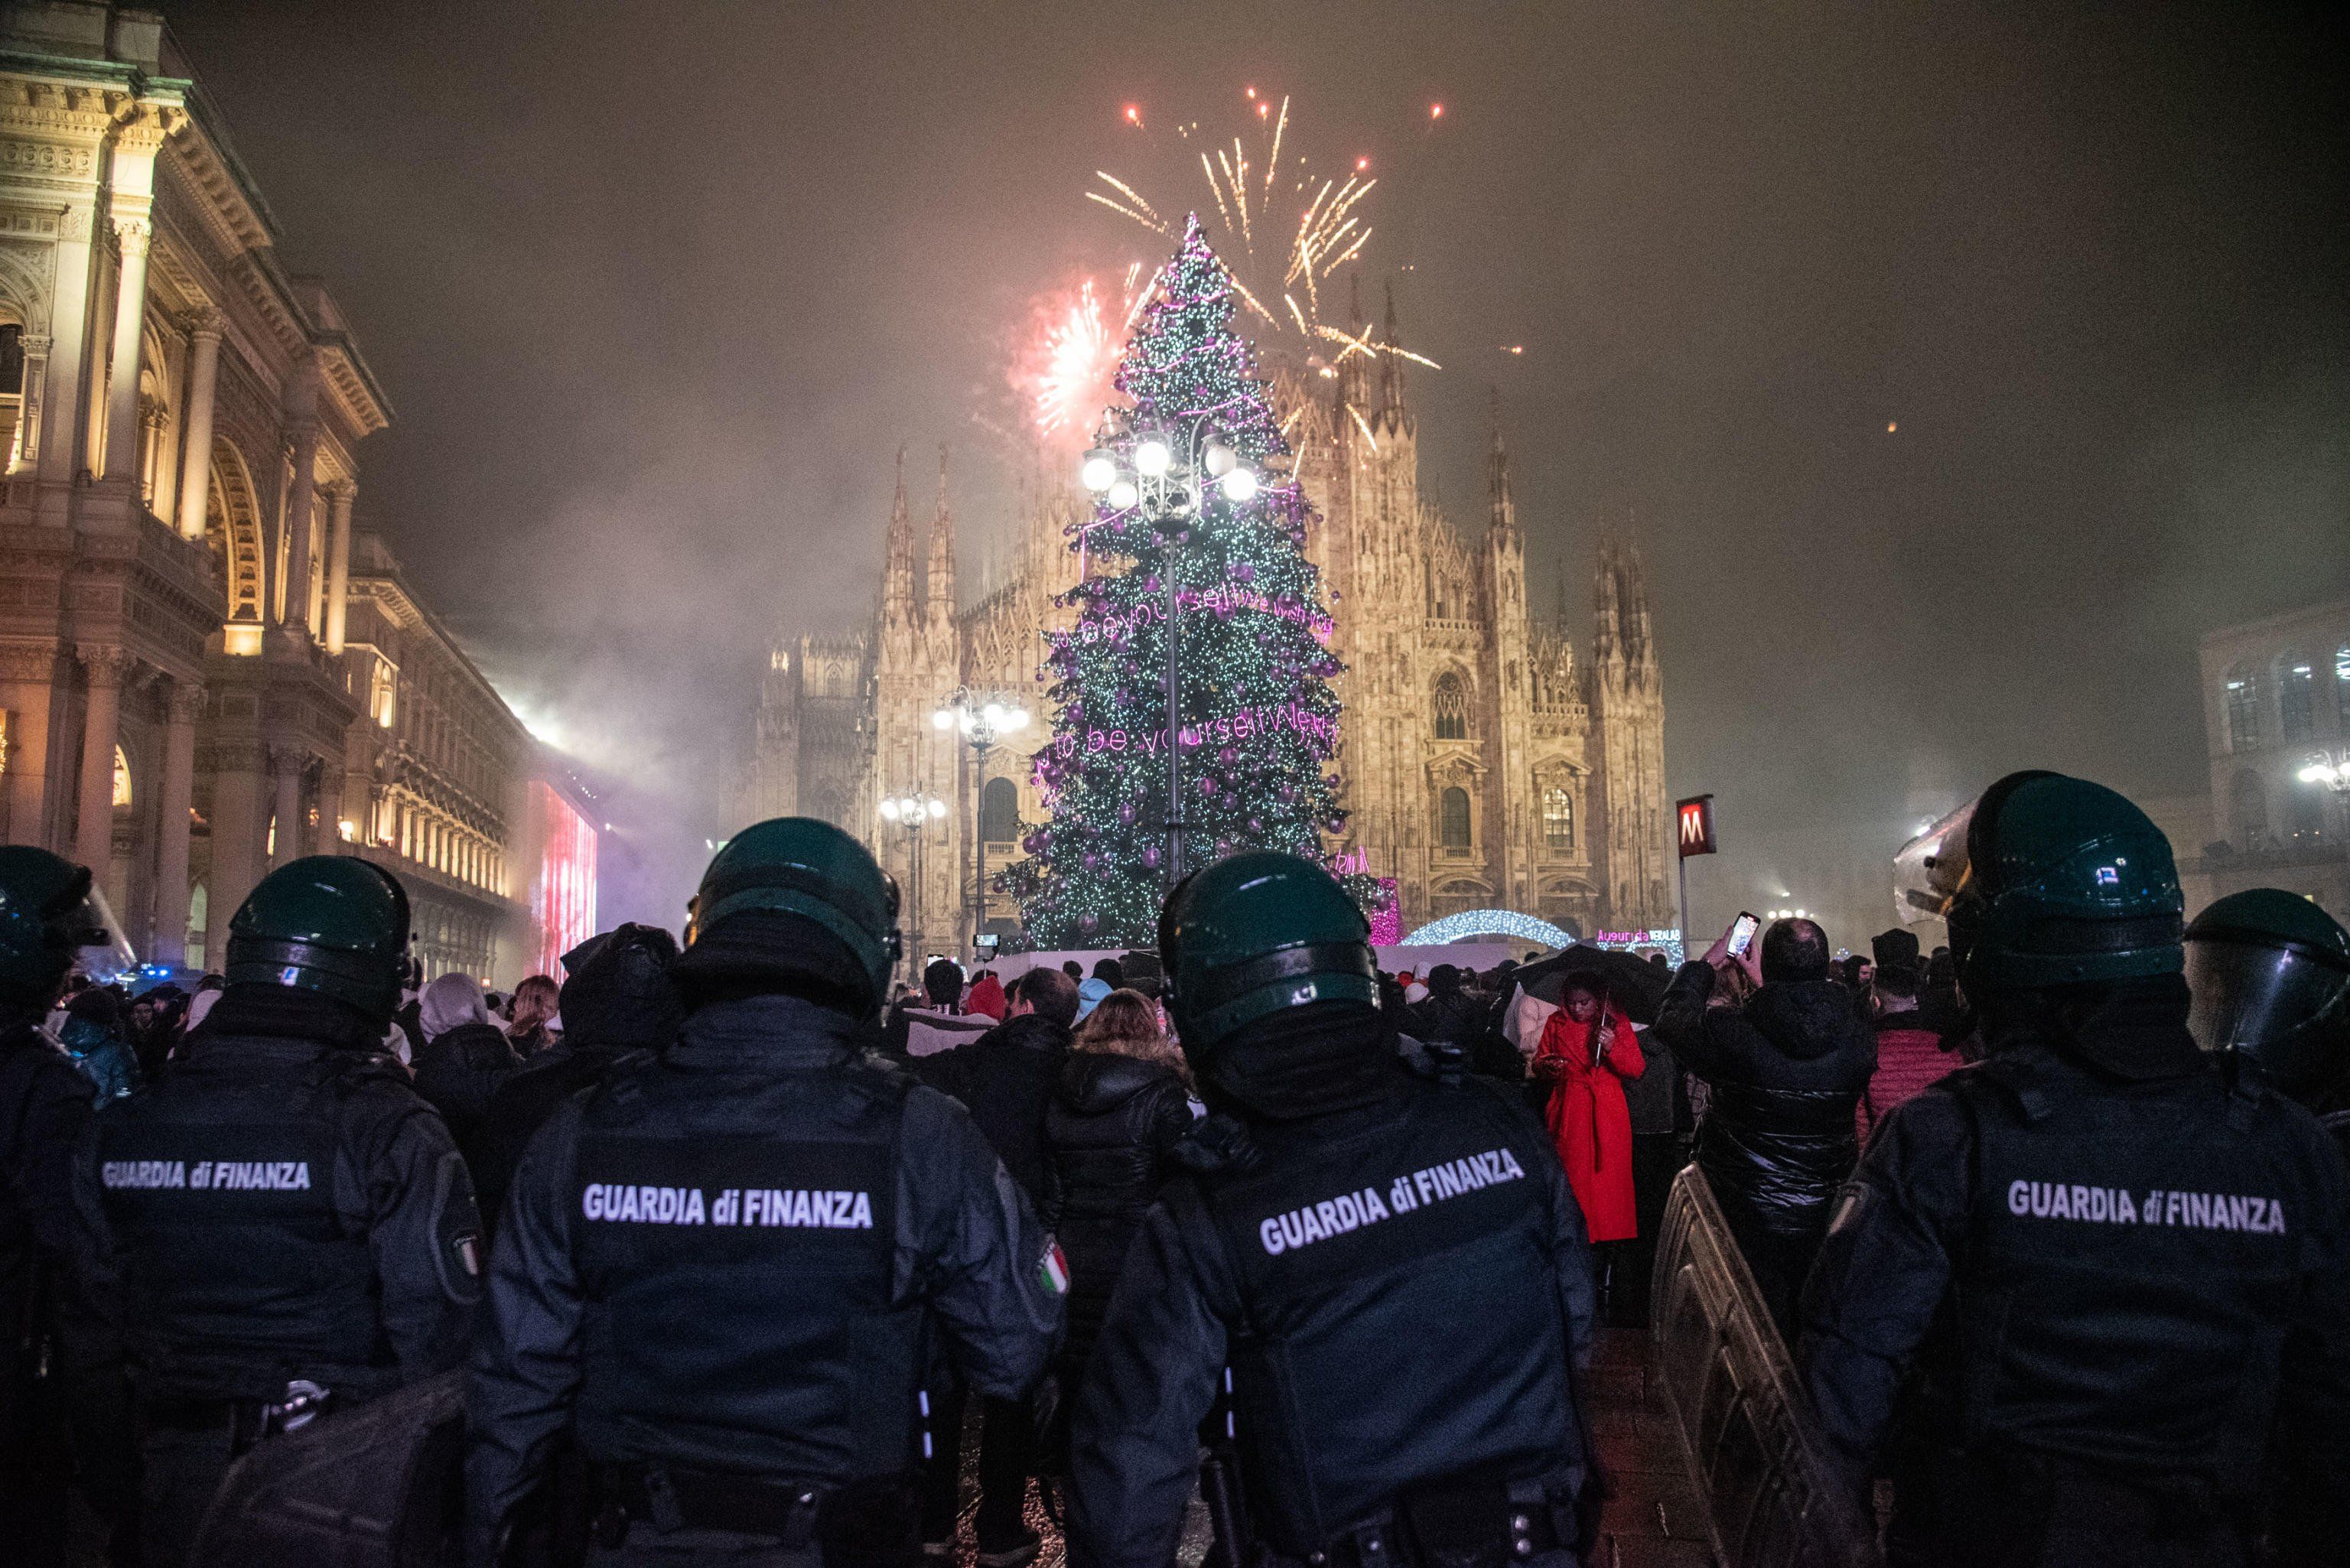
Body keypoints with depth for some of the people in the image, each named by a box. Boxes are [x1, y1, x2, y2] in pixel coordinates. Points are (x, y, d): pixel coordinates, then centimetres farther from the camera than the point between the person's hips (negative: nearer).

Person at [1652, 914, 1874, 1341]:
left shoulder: (1729, 1030, -20)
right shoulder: (1858, 1040, -10)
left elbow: (1670, 1018, 1)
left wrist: (1706, 963, 14)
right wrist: (1763, 984, 22)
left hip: (1747, 1221, -3)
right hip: (1827, 1222, 3)